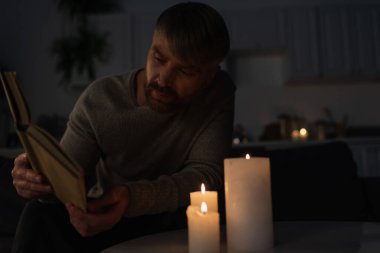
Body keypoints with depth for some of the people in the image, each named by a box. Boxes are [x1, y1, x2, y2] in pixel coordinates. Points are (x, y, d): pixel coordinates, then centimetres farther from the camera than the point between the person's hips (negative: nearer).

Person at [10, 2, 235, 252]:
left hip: (173, 220, 1)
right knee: (41, 214, -27)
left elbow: (207, 173, -26)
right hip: (104, 218, 0)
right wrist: (44, 175, -36)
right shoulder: (99, 99, -15)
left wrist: (133, 197, -43)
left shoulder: (218, 92, -17)